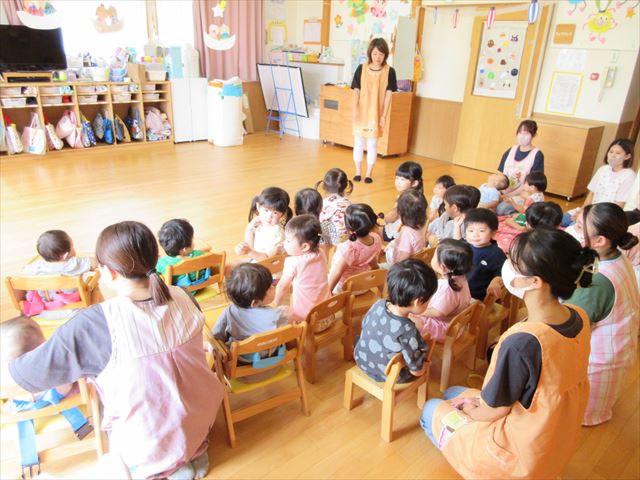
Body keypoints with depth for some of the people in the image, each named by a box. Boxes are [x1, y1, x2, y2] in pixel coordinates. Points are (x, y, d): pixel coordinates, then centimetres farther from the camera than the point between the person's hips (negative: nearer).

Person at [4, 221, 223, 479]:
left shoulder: (95, 323, -28)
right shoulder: (184, 299, -14)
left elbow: (33, 370, -13)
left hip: (151, 444, -4)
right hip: (201, 423, 4)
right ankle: (195, 452, 19)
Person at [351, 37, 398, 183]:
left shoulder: (389, 71, -3)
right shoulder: (361, 69, -1)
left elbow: (388, 95, -4)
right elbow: (356, 91, -1)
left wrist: (384, 115, -8)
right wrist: (355, 110, -11)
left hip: (376, 113, -1)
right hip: (361, 112, 1)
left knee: (372, 144, 3)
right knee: (358, 142, 7)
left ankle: (369, 174, 14)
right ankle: (358, 172, 19)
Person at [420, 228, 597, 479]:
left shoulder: (521, 343, -38)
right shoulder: (579, 317, -14)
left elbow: (493, 411, -21)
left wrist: (467, 410, 1)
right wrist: (482, 402, 4)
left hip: (521, 455, -7)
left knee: (431, 410, 18)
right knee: (453, 393, 26)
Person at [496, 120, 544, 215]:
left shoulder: (537, 155, -5)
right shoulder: (510, 151, 11)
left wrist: (509, 195, -19)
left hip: (522, 196, -4)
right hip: (502, 192, 4)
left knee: (500, 208, -31)